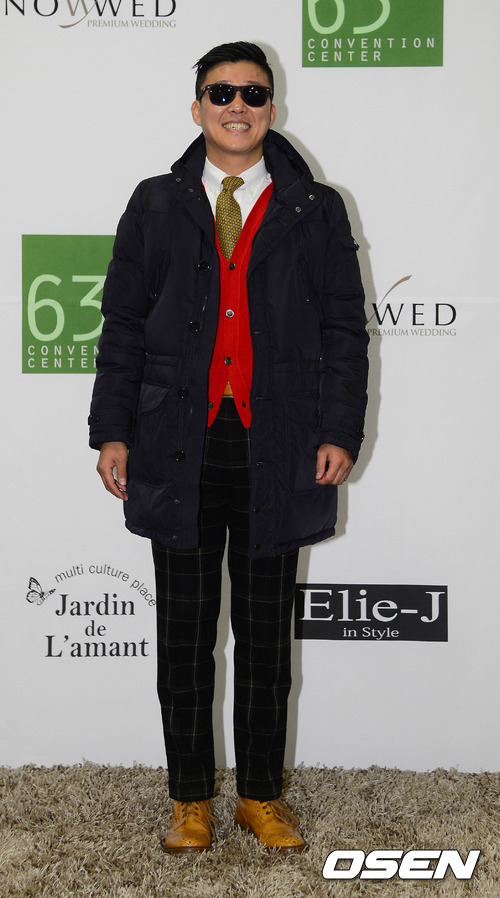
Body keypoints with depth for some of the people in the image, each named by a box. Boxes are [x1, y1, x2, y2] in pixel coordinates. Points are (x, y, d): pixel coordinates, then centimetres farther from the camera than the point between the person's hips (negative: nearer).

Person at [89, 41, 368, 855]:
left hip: (277, 454, 0)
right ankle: (190, 799, 22)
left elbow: (345, 329, 4)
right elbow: (123, 324, 6)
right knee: (185, 636, 8)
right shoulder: (156, 206, 8)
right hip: (180, 453, 1)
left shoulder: (316, 210, 6)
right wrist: (112, 432, -1)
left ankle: (262, 795, 24)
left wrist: (339, 433, -5)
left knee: (266, 636, 9)